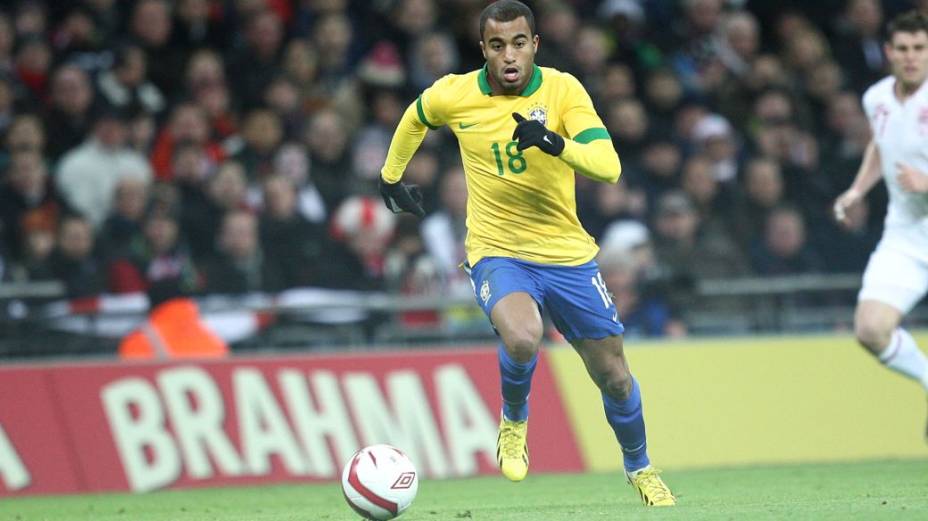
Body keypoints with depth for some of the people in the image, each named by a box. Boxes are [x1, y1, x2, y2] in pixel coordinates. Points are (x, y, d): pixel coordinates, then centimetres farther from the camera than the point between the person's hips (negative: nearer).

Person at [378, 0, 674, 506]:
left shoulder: (562, 90, -12)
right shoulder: (453, 96, -8)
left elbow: (608, 166, -23)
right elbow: (415, 118, 17)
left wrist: (553, 142, -39)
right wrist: (390, 177, 26)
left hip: (567, 252, 1)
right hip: (496, 253, -1)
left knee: (612, 374, 7)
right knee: (522, 339, -32)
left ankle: (639, 468, 35)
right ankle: (514, 419, 1)